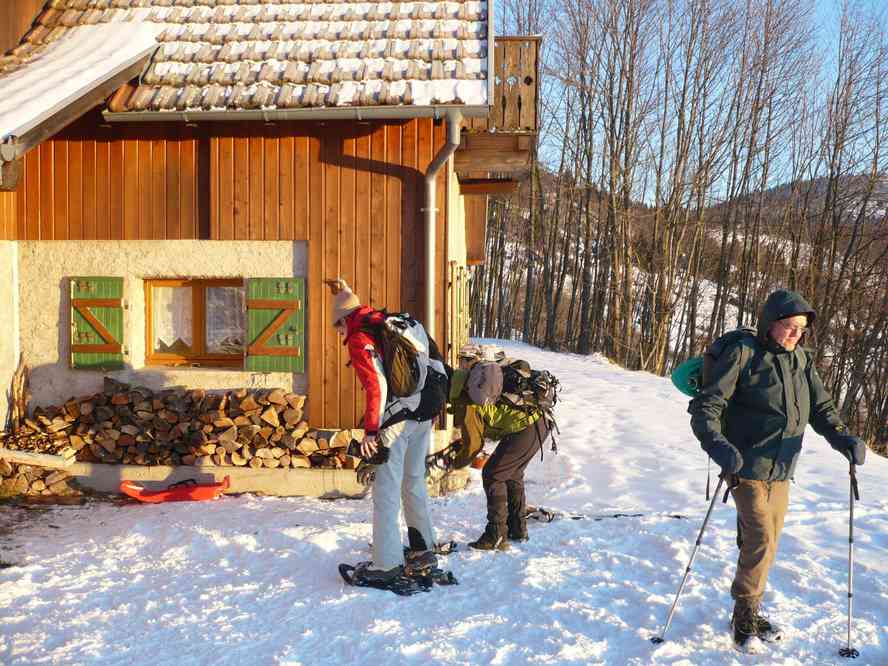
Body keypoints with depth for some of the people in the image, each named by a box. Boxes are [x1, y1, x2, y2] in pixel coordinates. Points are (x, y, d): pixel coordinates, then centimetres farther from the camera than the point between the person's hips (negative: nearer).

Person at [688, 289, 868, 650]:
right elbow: (706, 406, -14)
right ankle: (745, 614, 7)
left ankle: (749, 611, 29)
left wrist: (843, 437, -10)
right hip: (746, 465, -6)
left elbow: (821, 407, 9)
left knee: (766, 542, 14)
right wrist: (717, 444, -31)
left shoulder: (802, 361, 6)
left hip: (781, 470, 6)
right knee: (760, 539, -11)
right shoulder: (742, 355, -12)